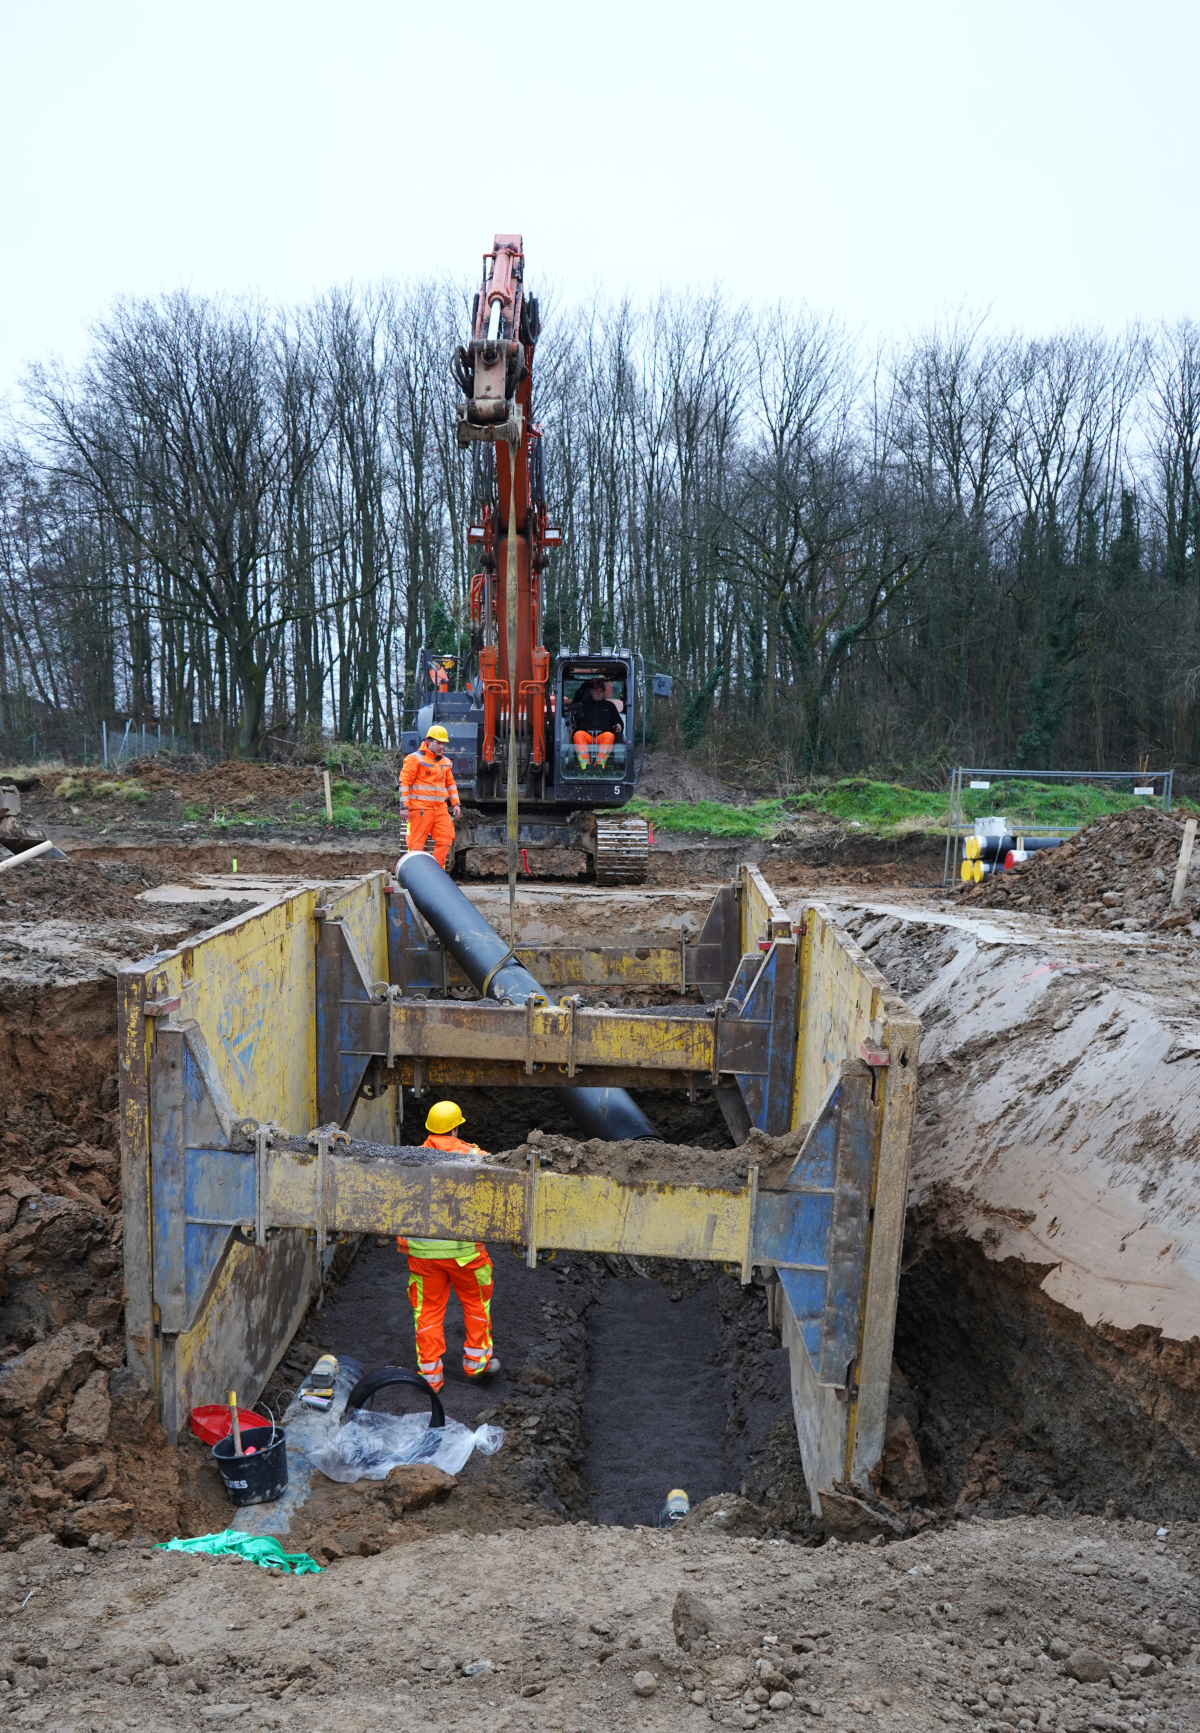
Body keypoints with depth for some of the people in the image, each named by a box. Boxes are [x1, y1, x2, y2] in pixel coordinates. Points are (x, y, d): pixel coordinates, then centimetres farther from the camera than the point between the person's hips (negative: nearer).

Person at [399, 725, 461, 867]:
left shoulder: (445, 762, 18)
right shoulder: (415, 758, -3)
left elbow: (450, 783, 27)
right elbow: (404, 782, -7)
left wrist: (455, 803, 16)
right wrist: (405, 806, -12)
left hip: (440, 808, 7)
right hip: (420, 808, -6)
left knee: (446, 839, -3)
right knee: (417, 843, -5)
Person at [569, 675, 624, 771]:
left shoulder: (609, 705, 27)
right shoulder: (583, 705, 25)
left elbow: (618, 721, 28)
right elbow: (574, 719, 21)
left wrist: (619, 727, 4)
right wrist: (572, 726, -2)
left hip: (603, 735, 0)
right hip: (586, 735, 0)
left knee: (609, 735, -35)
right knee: (578, 734, -35)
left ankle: (601, 762, -51)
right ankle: (584, 762, -52)